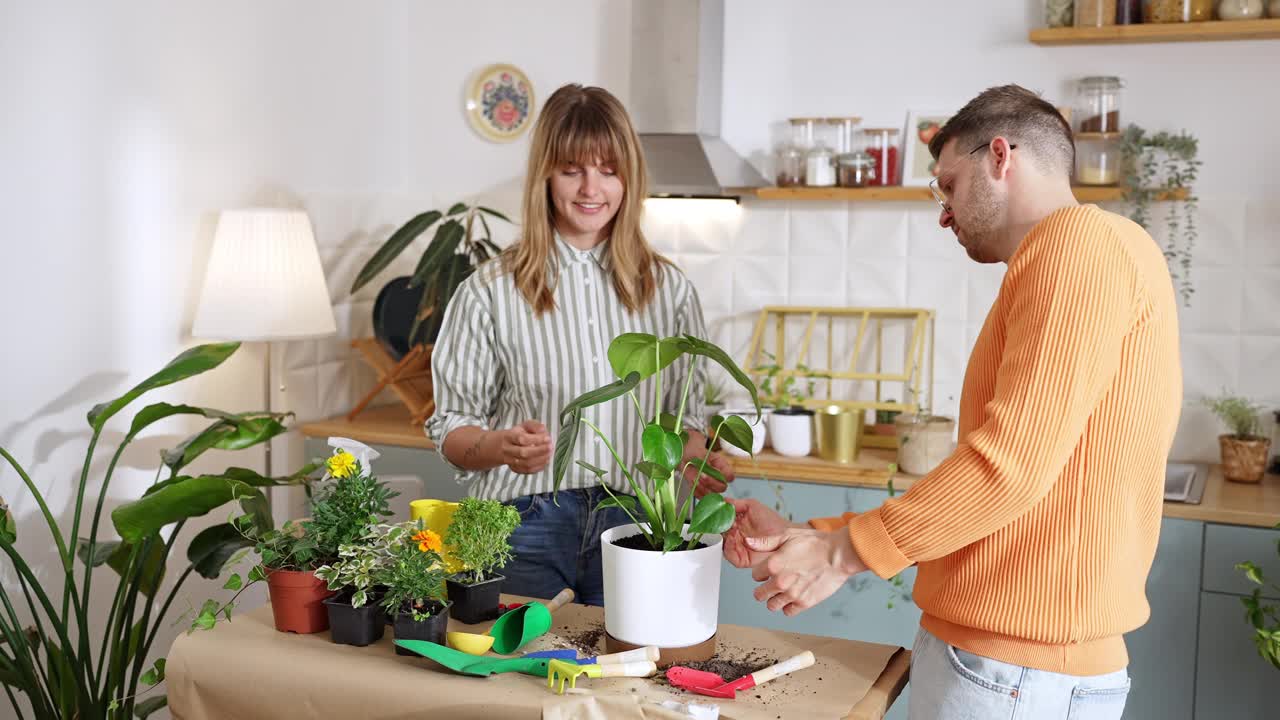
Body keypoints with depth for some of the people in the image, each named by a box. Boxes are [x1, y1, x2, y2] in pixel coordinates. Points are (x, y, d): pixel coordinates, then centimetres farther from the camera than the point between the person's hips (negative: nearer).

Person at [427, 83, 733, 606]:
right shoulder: (490, 291, -1)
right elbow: (451, 428, 1)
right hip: (527, 525, -2)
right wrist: (502, 446, -20)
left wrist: (697, 459, -8)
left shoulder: (670, 289, 6)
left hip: (635, 525, 2)